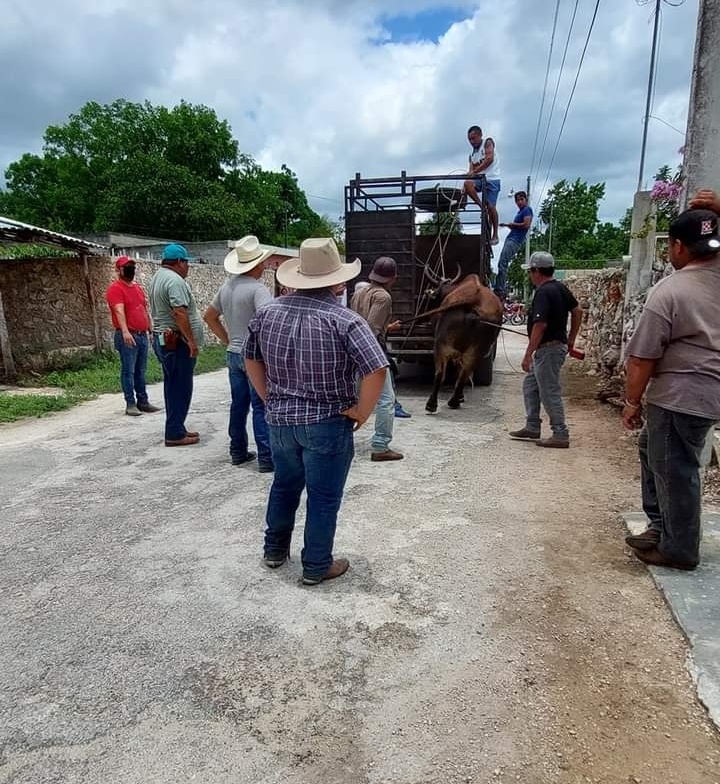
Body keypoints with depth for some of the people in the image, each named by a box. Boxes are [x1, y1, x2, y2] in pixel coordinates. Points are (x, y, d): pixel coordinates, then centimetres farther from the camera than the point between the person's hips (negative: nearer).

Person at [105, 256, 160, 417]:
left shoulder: (138, 287, 17)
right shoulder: (115, 288, -7)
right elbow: (119, 311, -21)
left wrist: (151, 330, 17)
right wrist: (125, 331, -34)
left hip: (142, 335, 7)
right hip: (127, 336, -7)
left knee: (141, 371, 11)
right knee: (128, 371, -2)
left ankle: (143, 401, 17)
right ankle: (130, 404, 2)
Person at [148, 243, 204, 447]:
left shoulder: (158, 277, 18)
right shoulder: (175, 280, -16)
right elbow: (179, 313, -25)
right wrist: (191, 340, -23)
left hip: (163, 339, 11)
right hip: (177, 341, -11)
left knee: (173, 387, 15)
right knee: (181, 388, -5)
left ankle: (177, 428, 22)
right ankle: (174, 434, -1)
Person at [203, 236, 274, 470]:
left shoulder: (227, 286, 10)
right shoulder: (258, 288, -15)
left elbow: (209, 316, 19)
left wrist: (227, 340, 17)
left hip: (234, 354, 8)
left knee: (238, 404, 15)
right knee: (261, 407, -3)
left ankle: (238, 452, 25)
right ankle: (266, 458, 2)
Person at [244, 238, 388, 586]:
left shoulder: (268, 311, 1)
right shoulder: (343, 320, -17)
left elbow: (251, 359, 11)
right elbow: (376, 370, -25)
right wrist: (361, 412, -12)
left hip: (280, 419, 6)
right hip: (327, 424, -5)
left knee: (284, 485, 25)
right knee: (323, 497, 11)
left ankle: (274, 549, 41)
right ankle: (316, 566, 25)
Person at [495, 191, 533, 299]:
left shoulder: (527, 210, -3)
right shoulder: (520, 211, 23)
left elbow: (526, 225, -16)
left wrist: (511, 224, -5)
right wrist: (507, 225, 11)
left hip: (515, 240, -10)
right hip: (510, 238, 10)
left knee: (502, 264, -17)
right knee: (501, 264, 7)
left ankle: (500, 290, -20)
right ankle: (502, 290, 10)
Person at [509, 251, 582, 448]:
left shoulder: (543, 293, -19)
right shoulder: (561, 288, 10)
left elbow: (540, 325, -25)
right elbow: (577, 311, 18)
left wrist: (528, 355, -23)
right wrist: (571, 339, 22)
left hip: (548, 349, -10)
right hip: (558, 343, 10)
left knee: (550, 393, -2)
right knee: (530, 384, 18)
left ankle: (560, 436, 5)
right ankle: (532, 428, 23)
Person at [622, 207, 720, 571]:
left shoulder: (669, 290, -19)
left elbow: (642, 358, -17)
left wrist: (632, 401, -5)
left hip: (680, 396, -9)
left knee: (674, 471, 5)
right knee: (652, 450, 23)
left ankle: (678, 550, 21)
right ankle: (662, 526, 34)